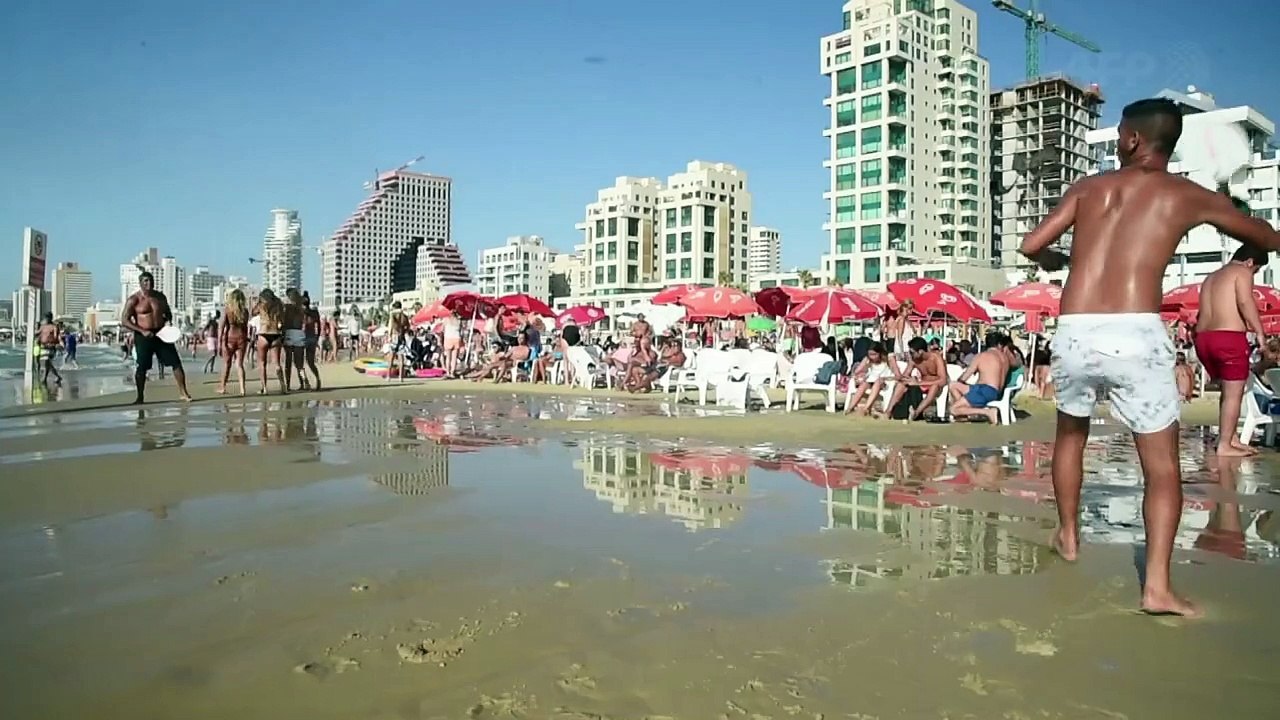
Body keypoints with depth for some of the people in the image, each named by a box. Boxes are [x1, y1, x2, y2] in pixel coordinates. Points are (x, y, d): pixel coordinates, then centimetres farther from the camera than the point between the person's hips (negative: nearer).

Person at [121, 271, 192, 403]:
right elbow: (124, 321, -9)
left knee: (176, 362, -2)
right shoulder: (134, 300, -6)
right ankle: (140, 398, 12)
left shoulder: (160, 296, 8)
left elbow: (168, 312, 24)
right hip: (143, 336, -4)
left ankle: (183, 392, 5)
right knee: (142, 367, 0)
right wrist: (142, 331, -19)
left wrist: (168, 321, 1)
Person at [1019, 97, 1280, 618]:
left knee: (1071, 433, 27)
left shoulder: (1089, 187, 15)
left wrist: (1052, 259, 33)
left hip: (1074, 335, 2)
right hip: (1135, 335, -2)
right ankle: (1157, 586, -2)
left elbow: (1031, 245, 10)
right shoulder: (1188, 196, 12)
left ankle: (1068, 537, 39)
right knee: (1163, 465, 8)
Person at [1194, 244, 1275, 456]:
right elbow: (1245, 301, -17)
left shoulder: (1211, 277, 25)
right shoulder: (1242, 272, 0)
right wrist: (1260, 333, -18)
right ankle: (1224, 445, -2)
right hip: (1229, 338, -8)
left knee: (1228, 391, 18)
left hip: (1203, 338, 8)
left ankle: (1232, 438, 19)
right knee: (1233, 394, -1)